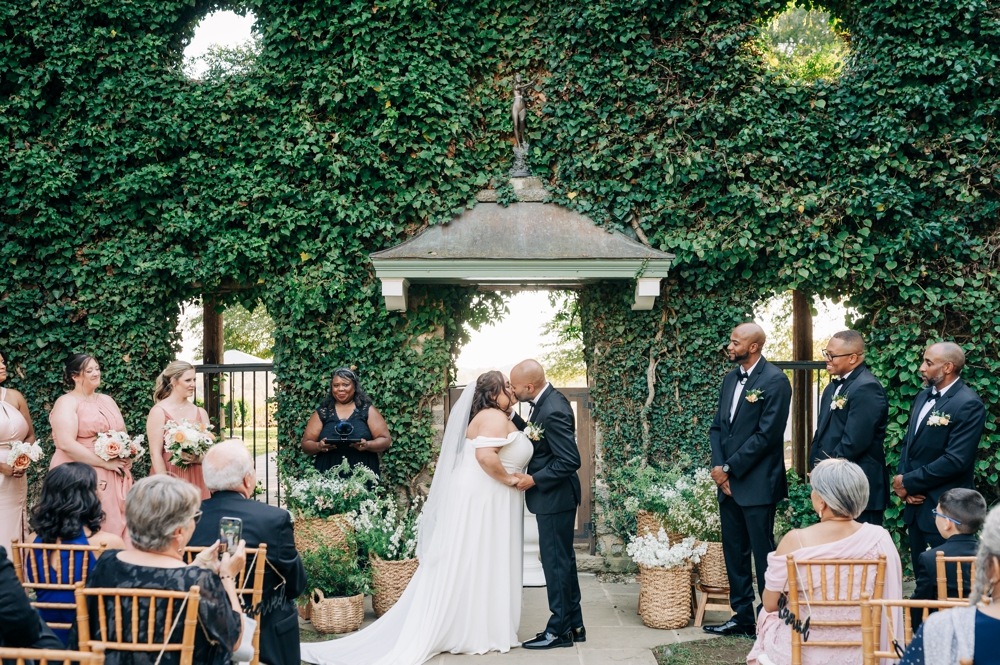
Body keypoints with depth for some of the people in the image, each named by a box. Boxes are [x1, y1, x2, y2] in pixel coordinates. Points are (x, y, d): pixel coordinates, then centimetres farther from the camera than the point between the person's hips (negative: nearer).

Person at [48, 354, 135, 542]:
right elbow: (66, 444, -18)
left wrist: (126, 459, 0)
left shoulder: (107, 401, 17)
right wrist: (105, 463, -18)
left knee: (115, 526, 5)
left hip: (114, 478, 7)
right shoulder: (67, 403, -6)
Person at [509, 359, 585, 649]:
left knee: (556, 561, 0)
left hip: (555, 497, -10)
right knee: (563, 559, 17)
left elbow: (570, 460, -25)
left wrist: (534, 480, -19)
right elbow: (534, 437, 12)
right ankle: (574, 625, 27)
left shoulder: (553, 411, -26)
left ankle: (559, 630, 10)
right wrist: (512, 416, 1)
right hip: (553, 497, 10)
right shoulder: (544, 401, 4)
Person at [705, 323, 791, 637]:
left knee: (763, 553, -1)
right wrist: (718, 466, -2)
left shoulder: (774, 381, -11)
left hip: (758, 484, -8)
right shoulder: (730, 379, 13)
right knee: (734, 553, 12)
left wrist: (729, 468, -14)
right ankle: (742, 617, 21)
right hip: (728, 482, 8)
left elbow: (766, 435, -17)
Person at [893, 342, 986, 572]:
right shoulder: (923, 397, 13)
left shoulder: (968, 404, -15)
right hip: (915, 504, 8)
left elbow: (955, 460, -21)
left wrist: (909, 483, -14)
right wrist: (903, 479, -3)